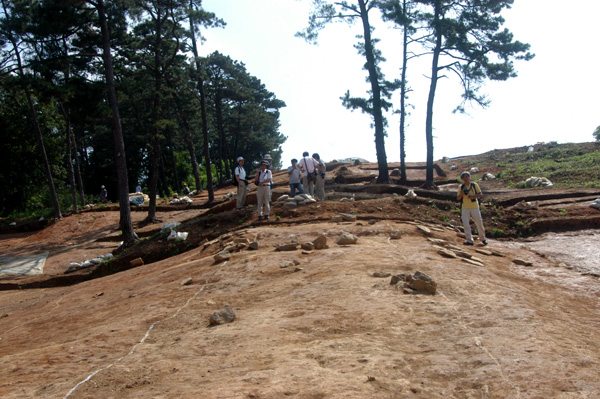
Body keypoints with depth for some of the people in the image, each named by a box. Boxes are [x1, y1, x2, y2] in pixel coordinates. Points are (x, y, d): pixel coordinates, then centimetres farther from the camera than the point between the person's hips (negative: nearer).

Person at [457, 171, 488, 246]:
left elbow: (480, 195, -1)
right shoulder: (461, 187, 5)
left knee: (479, 223, 3)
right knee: (465, 224, -7)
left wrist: (473, 196, -18)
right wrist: (461, 194, -17)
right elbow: (458, 198, 5)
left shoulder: (475, 185, 1)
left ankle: (483, 238, 21)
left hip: (474, 207, -1)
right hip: (465, 208, 1)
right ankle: (469, 240, -1)